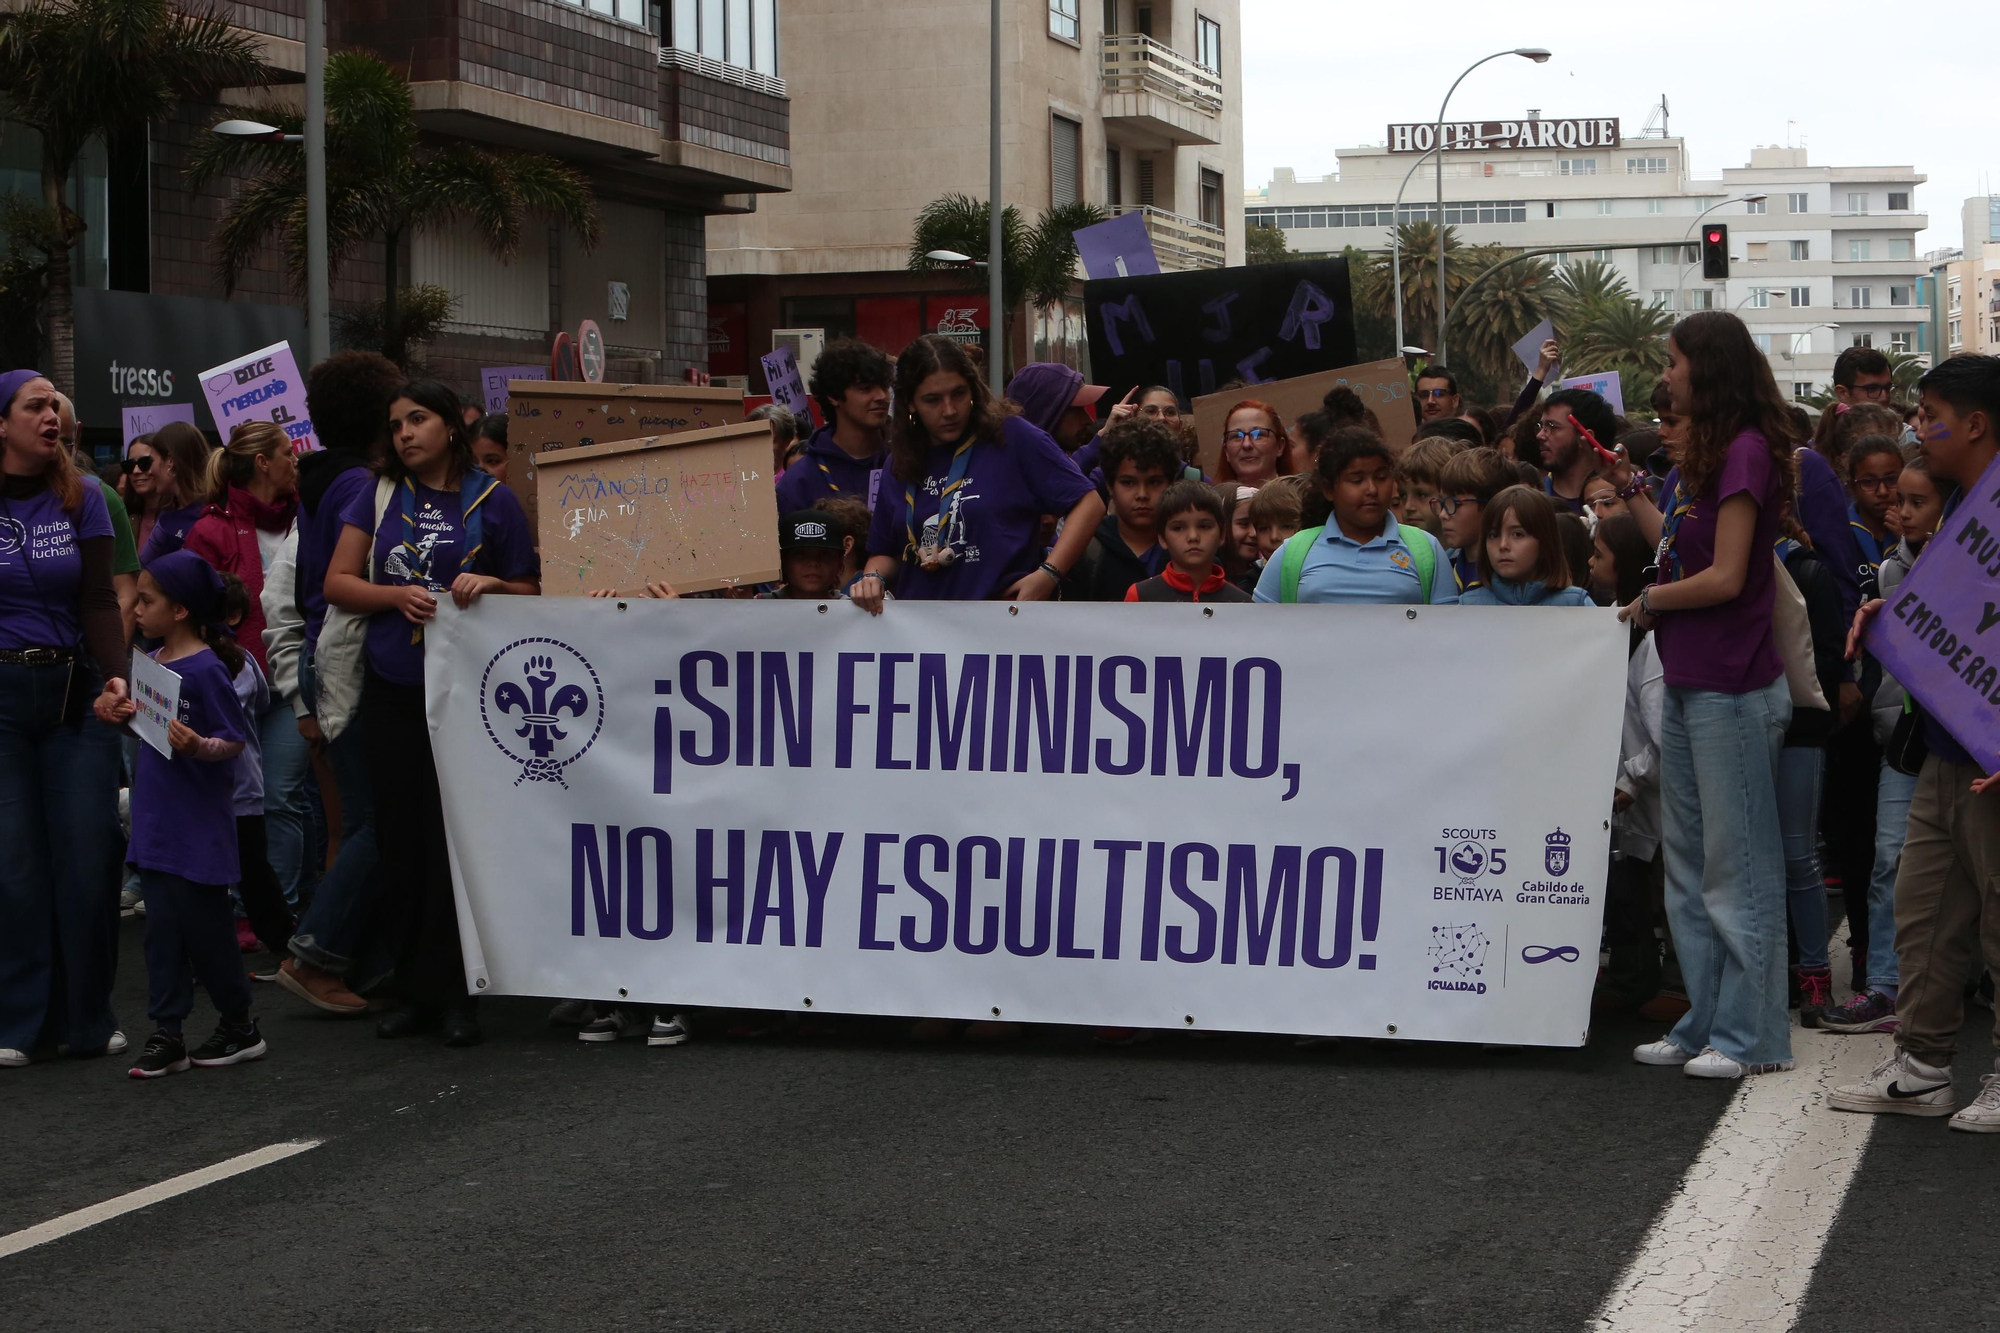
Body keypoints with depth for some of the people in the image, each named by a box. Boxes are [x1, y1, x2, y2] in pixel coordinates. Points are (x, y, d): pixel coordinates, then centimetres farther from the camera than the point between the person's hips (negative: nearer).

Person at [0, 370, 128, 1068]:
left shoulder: (81, 499, 6)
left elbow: (100, 601, 0)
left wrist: (116, 674, -16)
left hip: (74, 694, 2)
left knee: (89, 856, 0)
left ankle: (85, 1017, 11)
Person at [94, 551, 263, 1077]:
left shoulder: (206, 669, -16)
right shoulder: (152, 662, 9)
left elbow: (234, 739, -15)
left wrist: (198, 746, -33)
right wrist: (120, 713, 4)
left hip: (199, 826, -8)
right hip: (157, 820, 8)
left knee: (203, 925, 1)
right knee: (163, 928, 8)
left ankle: (240, 1027, 17)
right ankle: (167, 1035, 13)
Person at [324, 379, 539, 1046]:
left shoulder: (492, 501, 2)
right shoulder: (379, 497, 10)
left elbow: (530, 592, 6)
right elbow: (338, 582, 8)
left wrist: (489, 584, -14)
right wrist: (399, 595, -8)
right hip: (392, 690, 3)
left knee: (456, 838, -5)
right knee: (402, 841, 6)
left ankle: (454, 992, 2)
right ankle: (414, 991, 14)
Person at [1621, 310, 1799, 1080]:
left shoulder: (1746, 452, -15)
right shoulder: (1706, 452, 14)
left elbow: (1724, 577, -17)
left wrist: (1648, 603, -5)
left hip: (1732, 687, -10)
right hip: (1687, 681, 10)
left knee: (1737, 865, -3)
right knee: (1687, 864, 14)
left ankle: (1751, 1037, 4)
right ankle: (1706, 1025, 21)